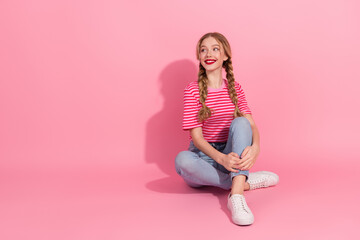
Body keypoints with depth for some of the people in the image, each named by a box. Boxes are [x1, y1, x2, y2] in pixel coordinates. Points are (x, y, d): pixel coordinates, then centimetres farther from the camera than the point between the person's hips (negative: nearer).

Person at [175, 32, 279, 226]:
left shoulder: (235, 88, 6)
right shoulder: (193, 91, -4)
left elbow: (251, 124, -6)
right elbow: (196, 136, -12)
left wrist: (255, 148, -30)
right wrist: (221, 158, -31)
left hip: (231, 154, 2)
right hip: (203, 155, -2)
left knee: (240, 123, -27)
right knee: (182, 159, -37)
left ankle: (236, 195, -42)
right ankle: (244, 182, -25)